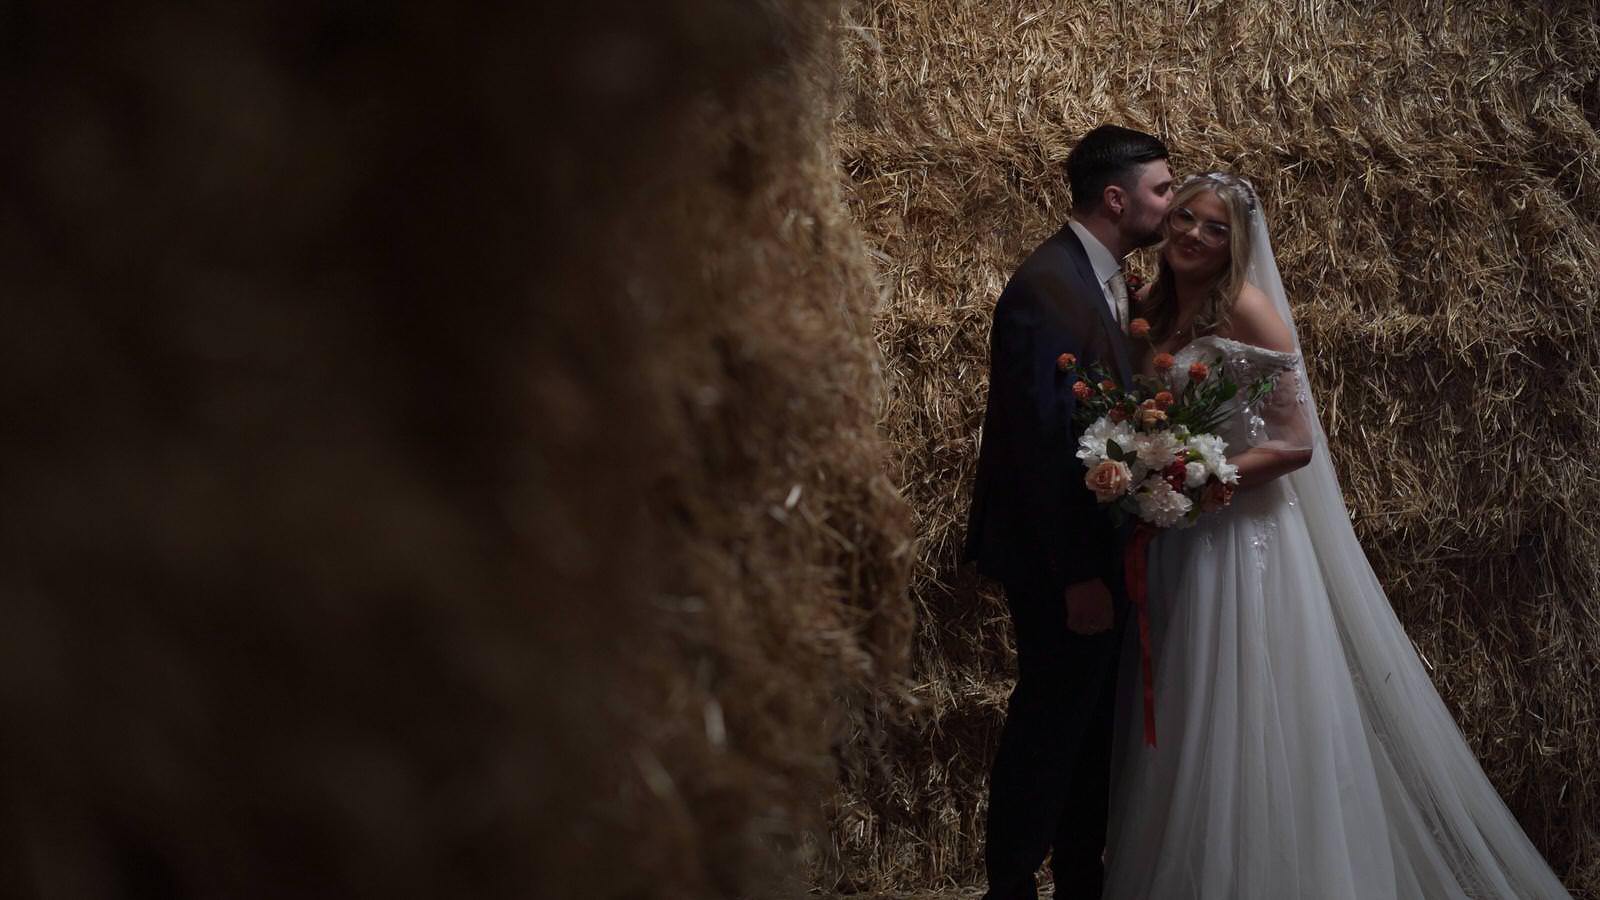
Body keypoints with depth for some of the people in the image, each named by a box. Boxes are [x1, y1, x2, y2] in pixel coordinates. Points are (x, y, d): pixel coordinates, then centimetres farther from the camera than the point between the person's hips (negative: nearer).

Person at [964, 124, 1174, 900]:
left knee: (1093, 720, 17)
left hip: (1099, 548, 9)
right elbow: (1045, 439, -23)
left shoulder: (1103, 279, 9)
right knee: (1051, 724, 1)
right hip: (1063, 555, -9)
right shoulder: (1047, 288, -21)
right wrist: (1078, 574, -22)